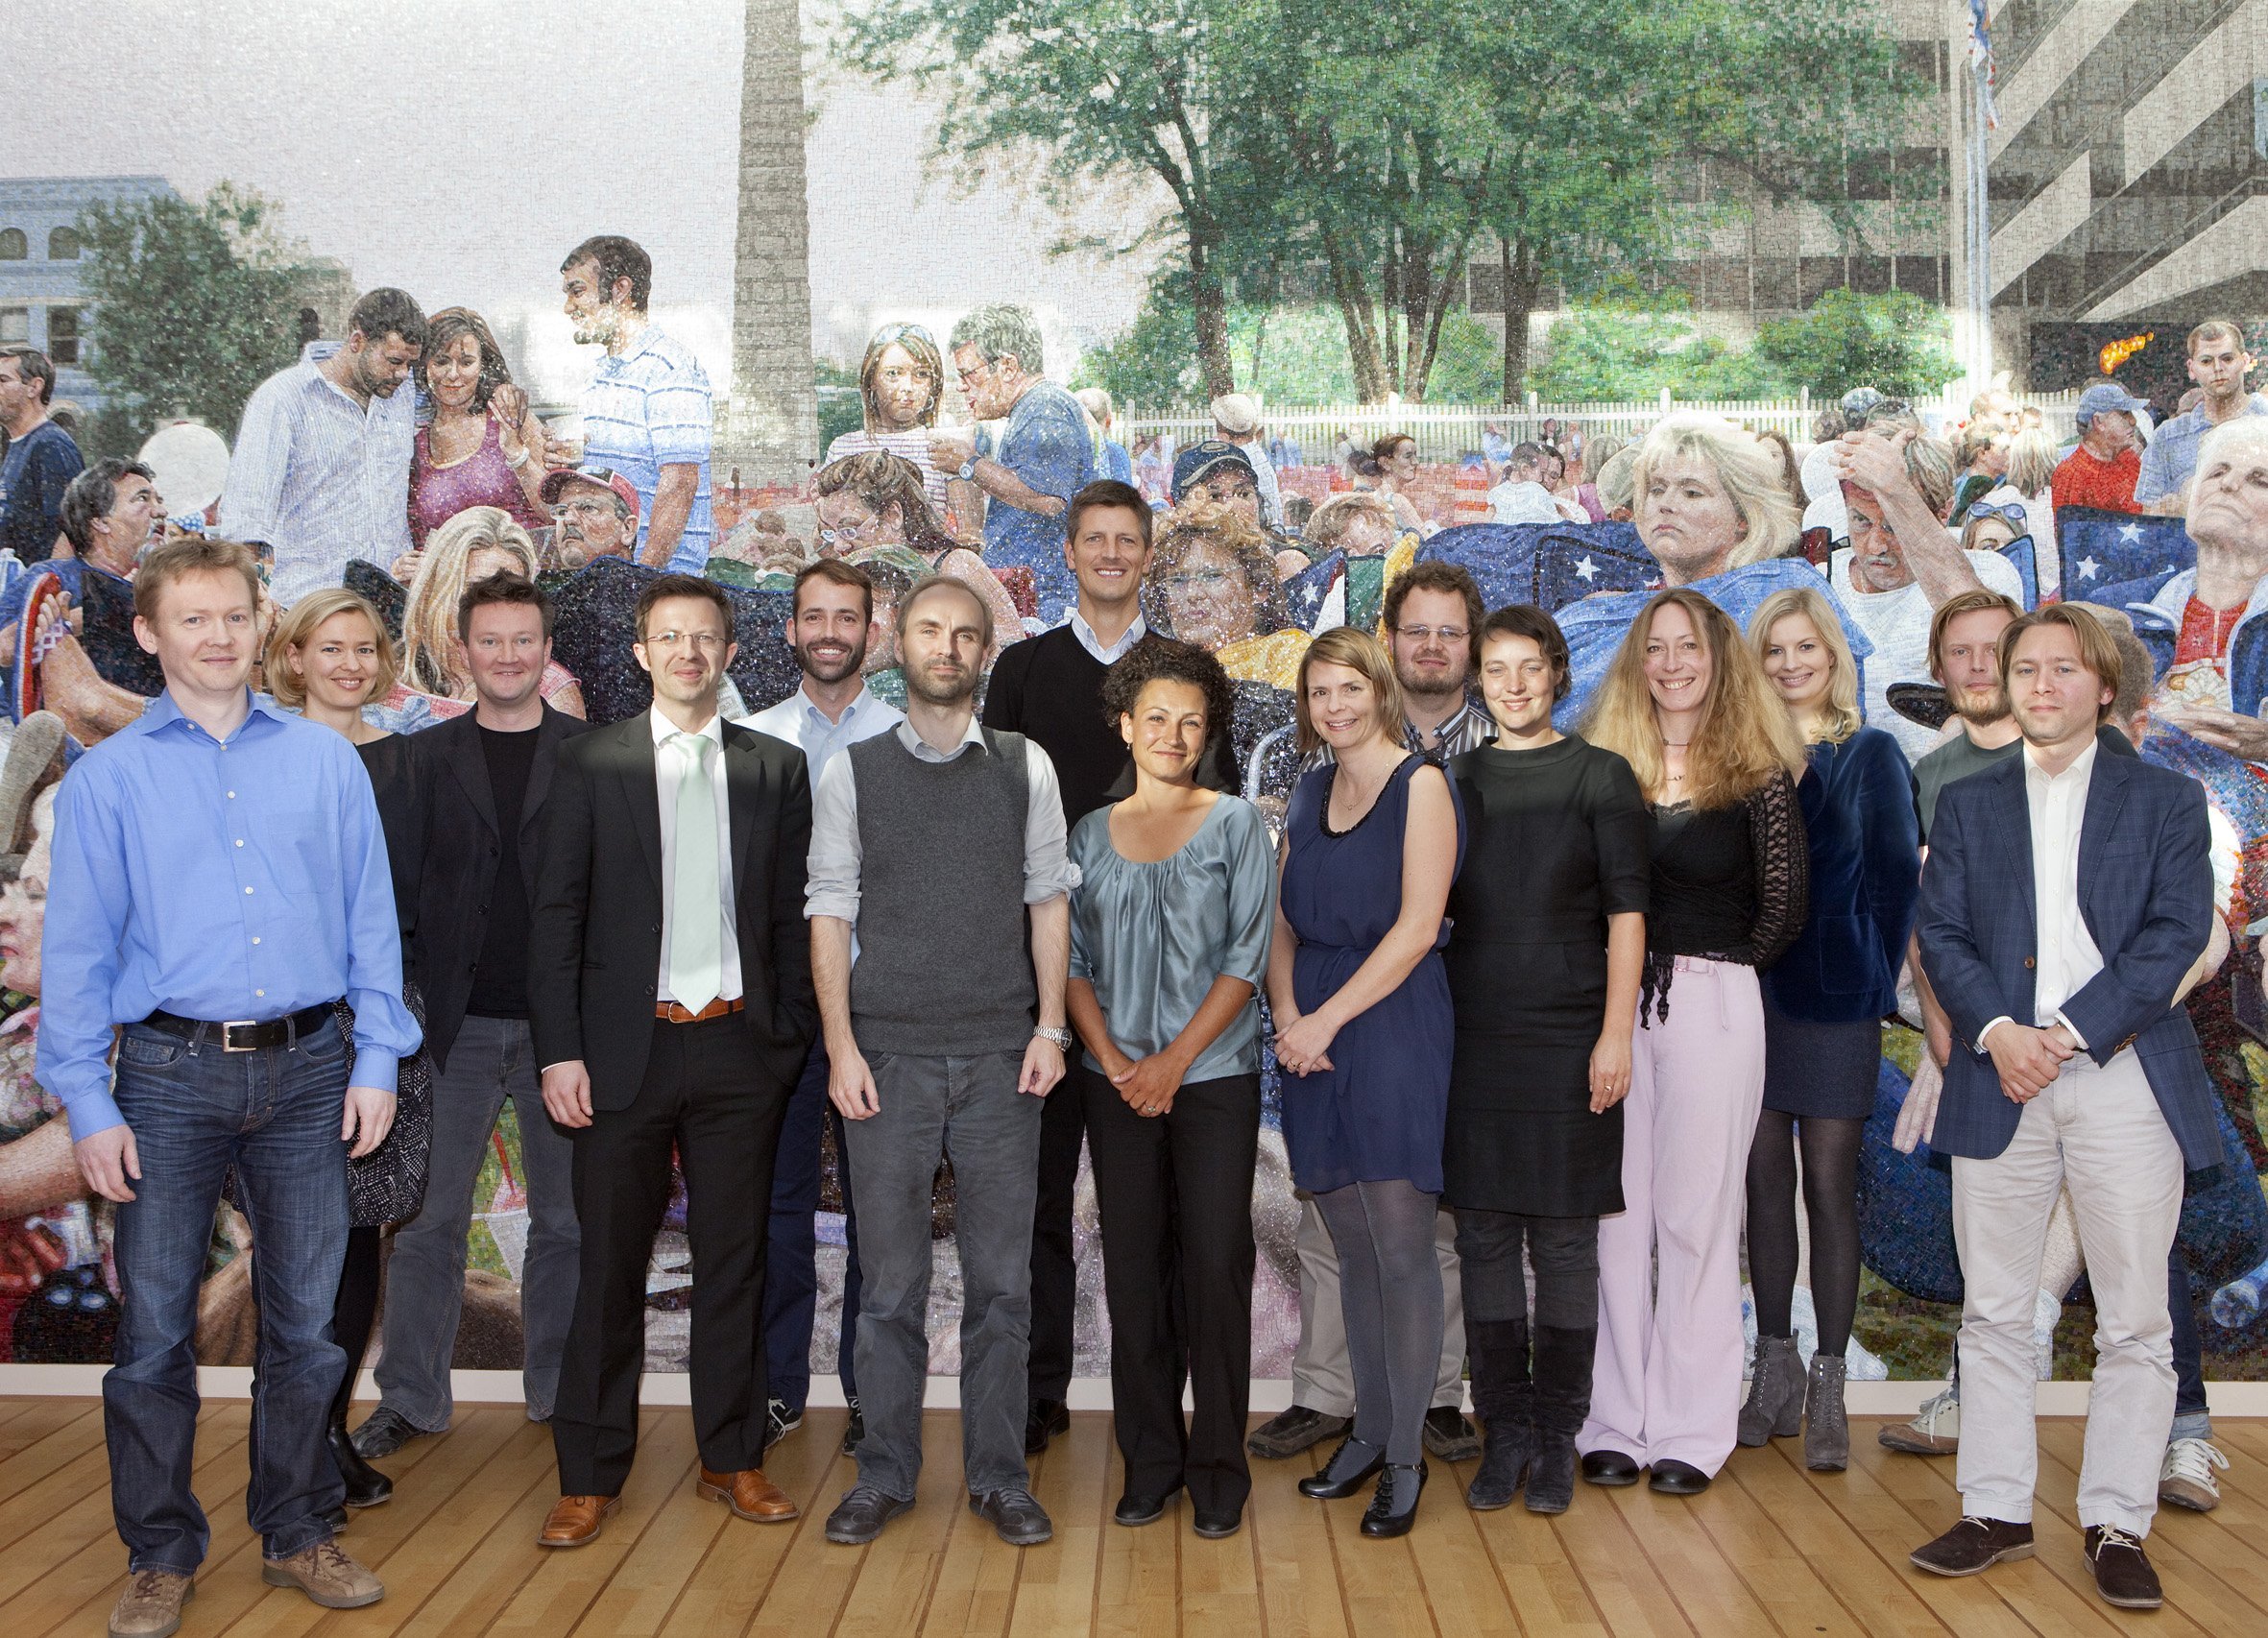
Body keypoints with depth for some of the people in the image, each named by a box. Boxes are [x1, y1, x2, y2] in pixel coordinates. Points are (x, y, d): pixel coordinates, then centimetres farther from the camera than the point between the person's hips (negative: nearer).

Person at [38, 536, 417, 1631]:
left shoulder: (327, 762, 6)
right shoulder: (107, 778, 3)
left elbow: (371, 920, 7)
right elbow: (77, 950, 2)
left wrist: (377, 1059, 1)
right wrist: (87, 1103, -4)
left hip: (305, 1067, 1)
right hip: (170, 1075, -1)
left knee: (305, 1322, 9)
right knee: (153, 1327, 5)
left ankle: (298, 1533, 25)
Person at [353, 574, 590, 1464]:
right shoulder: (425, 757, 7)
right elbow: (401, 887, 5)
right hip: (456, 1023, 1)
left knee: (566, 1220, 9)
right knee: (430, 1221, 5)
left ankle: (560, 1390, 23)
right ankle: (411, 1398, 18)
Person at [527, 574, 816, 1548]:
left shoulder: (776, 769, 8)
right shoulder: (587, 765, 3)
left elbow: (792, 914, 8)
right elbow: (556, 916, 0)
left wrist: (791, 1035, 2)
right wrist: (559, 1050, -6)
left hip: (740, 1046, 2)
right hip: (629, 1044, -1)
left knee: (733, 1257, 10)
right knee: (609, 1263, 4)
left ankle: (733, 1458, 23)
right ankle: (590, 1475, 16)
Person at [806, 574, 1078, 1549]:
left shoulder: (1025, 767, 6)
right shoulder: (853, 772, 4)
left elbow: (1048, 900, 7)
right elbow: (830, 912, 3)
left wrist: (1050, 1028, -1)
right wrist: (840, 1046, -4)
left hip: (1001, 1060, 1)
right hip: (889, 1056, 0)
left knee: (1001, 1277, 6)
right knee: (890, 1278, 6)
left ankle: (999, 1475, 18)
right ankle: (884, 1475, 19)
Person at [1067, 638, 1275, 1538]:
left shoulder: (1236, 823, 2)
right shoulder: (1091, 833, 10)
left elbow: (1248, 958, -4)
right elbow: (1071, 961, 8)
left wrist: (1174, 1060, -9)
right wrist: (1113, 1061, -6)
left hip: (1213, 1076, -2)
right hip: (1117, 1082, 2)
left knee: (1216, 1265, -4)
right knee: (1133, 1267, 5)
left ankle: (1218, 1465, 8)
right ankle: (1150, 1459, 17)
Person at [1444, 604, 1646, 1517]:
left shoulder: (1599, 776, 3)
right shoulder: (1455, 781, 11)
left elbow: (1626, 911, -1)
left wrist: (1616, 1032, -9)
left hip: (1567, 1036, -3)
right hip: (1473, 1037, 3)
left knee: (1564, 1237, 2)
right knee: (1485, 1234, 5)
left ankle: (1557, 1436, 13)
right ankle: (1506, 1431, 15)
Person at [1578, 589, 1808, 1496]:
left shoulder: (1758, 775, 0)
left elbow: (1782, 907, 3)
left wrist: (1713, 968, 9)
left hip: (1714, 1008, -2)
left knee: (1696, 1216, 3)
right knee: (1615, 1214, 5)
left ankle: (1691, 1430, 12)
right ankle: (1615, 1422, 15)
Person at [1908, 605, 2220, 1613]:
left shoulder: (2166, 800, 7)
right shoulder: (1967, 804, 14)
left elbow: (2178, 931, -4)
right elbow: (1940, 930, 5)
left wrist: (2069, 1031, -13)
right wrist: (1995, 1029, -12)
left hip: (2125, 1082, -2)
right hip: (1999, 1079, 2)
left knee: (2134, 1324, 2)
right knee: (1993, 1314, 7)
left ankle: (2117, 1525, 13)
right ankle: (1996, 1510, 17)